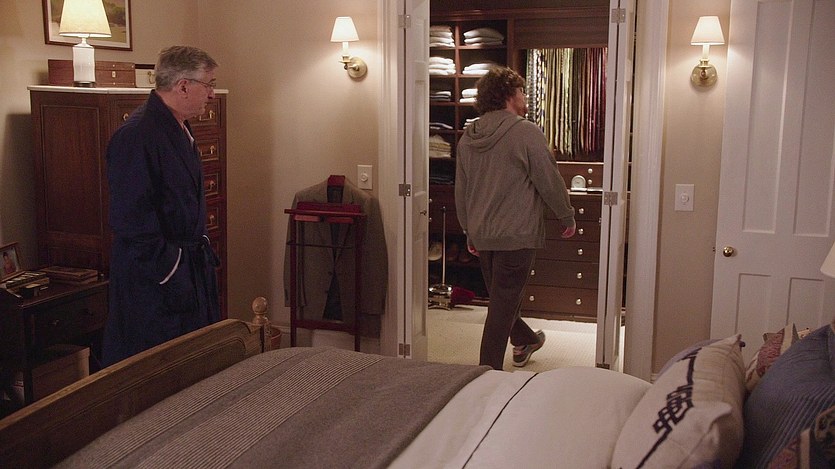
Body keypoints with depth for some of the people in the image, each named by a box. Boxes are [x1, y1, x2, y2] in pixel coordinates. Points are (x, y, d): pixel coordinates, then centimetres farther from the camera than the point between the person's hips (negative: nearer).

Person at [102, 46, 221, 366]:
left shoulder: (180, 130, 11)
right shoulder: (136, 136, -21)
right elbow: (132, 219, -23)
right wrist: (168, 273, -20)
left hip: (193, 266, 10)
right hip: (154, 279, -10)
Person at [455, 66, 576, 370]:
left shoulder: (468, 137, 7)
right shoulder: (526, 132, -14)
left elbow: (460, 191, 13)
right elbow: (550, 182, -11)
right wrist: (567, 217, 4)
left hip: (482, 235, 7)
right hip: (516, 234, -7)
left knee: (501, 296, 23)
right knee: (502, 306, -1)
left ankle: (524, 341, 46)